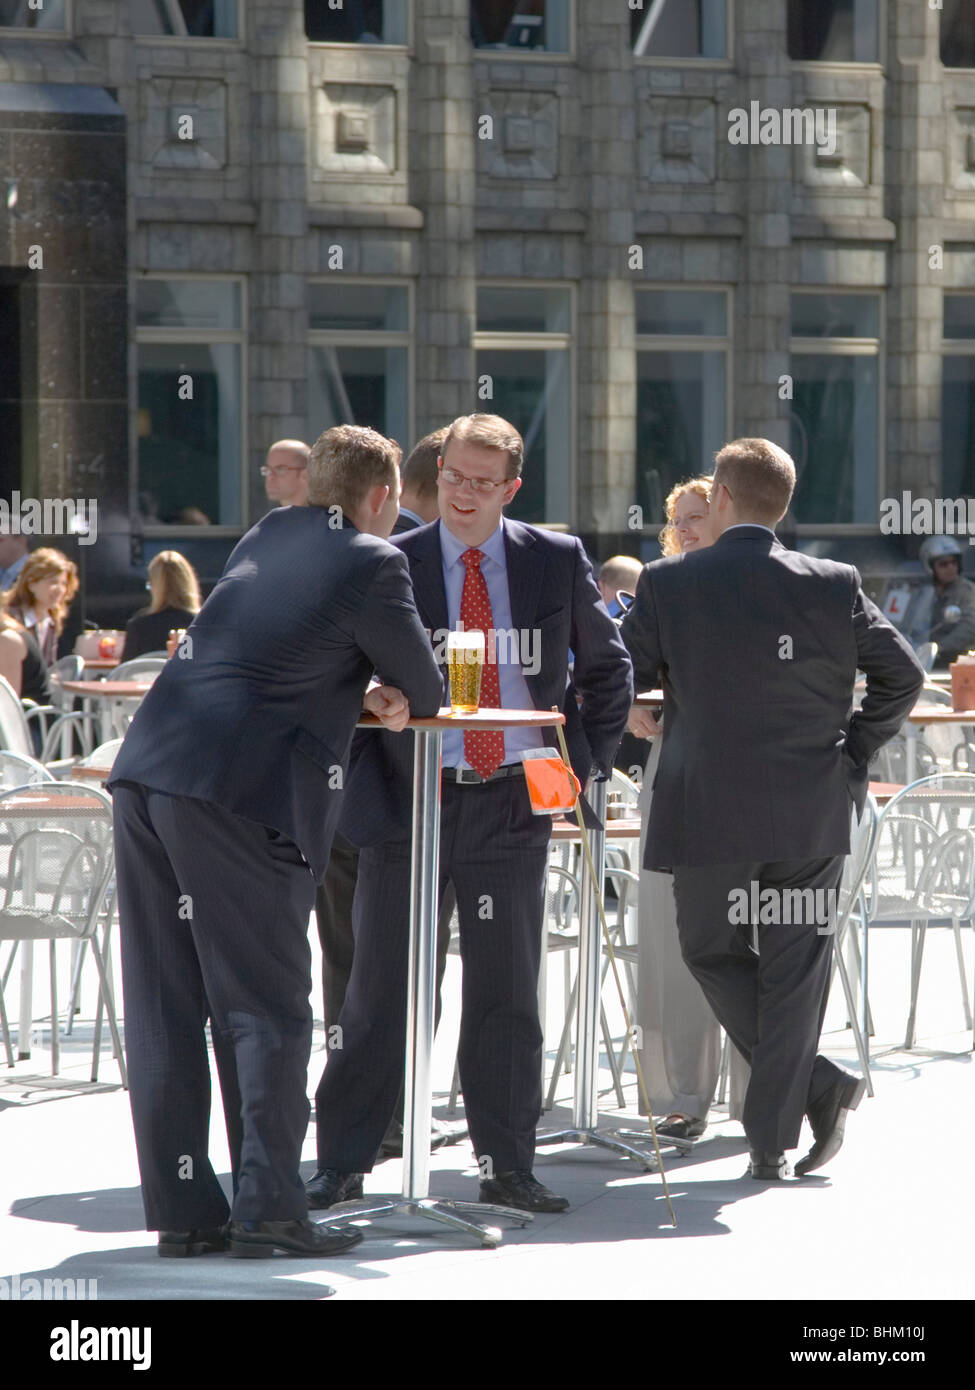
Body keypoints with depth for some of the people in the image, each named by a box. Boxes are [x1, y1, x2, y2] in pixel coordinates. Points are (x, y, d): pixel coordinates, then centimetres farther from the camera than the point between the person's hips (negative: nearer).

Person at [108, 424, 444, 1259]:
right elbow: (426, 692, 6)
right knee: (266, 1005, 0)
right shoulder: (371, 563, -1)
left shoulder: (268, 536, 20)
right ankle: (268, 1204, -5)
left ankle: (182, 1210, 10)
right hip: (235, 793, -7)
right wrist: (399, 697, 27)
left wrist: (359, 695, 24)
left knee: (164, 1007, 7)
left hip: (148, 769, 7)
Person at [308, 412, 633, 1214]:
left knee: (506, 993, 5)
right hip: (411, 797, -1)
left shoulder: (557, 561, 5)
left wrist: (586, 760, 6)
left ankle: (508, 1165, 13)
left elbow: (607, 667, 16)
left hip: (513, 802, 1)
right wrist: (366, 781, -5)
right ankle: (344, 1164, 9)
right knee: (381, 990, 2)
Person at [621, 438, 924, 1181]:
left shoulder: (668, 583, -6)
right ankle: (773, 1140, 6)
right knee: (792, 972, 8)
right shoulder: (834, 585, -2)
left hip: (709, 812, -2)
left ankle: (817, 1084, 1)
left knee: (713, 952, 15)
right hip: (811, 813, 2)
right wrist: (852, 752, 11)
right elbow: (903, 674, 1)